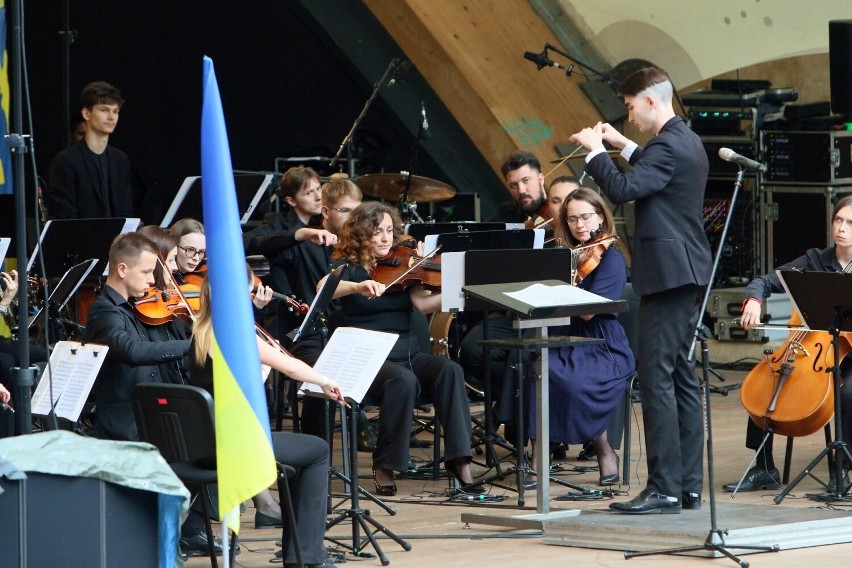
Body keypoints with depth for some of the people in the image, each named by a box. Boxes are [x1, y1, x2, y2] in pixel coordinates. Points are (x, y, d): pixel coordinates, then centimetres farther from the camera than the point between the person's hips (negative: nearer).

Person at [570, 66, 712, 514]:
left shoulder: (668, 146, -16)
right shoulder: (688, 142, 15)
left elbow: (622, 190, -26)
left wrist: (595, 151, -13)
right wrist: (625, 147, 27)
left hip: (667, 273, -11)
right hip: (689, 273, 11)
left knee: (656, 379, -10)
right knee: (681, 377, 12)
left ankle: (664, 489, -12)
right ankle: (689, 485, 14)